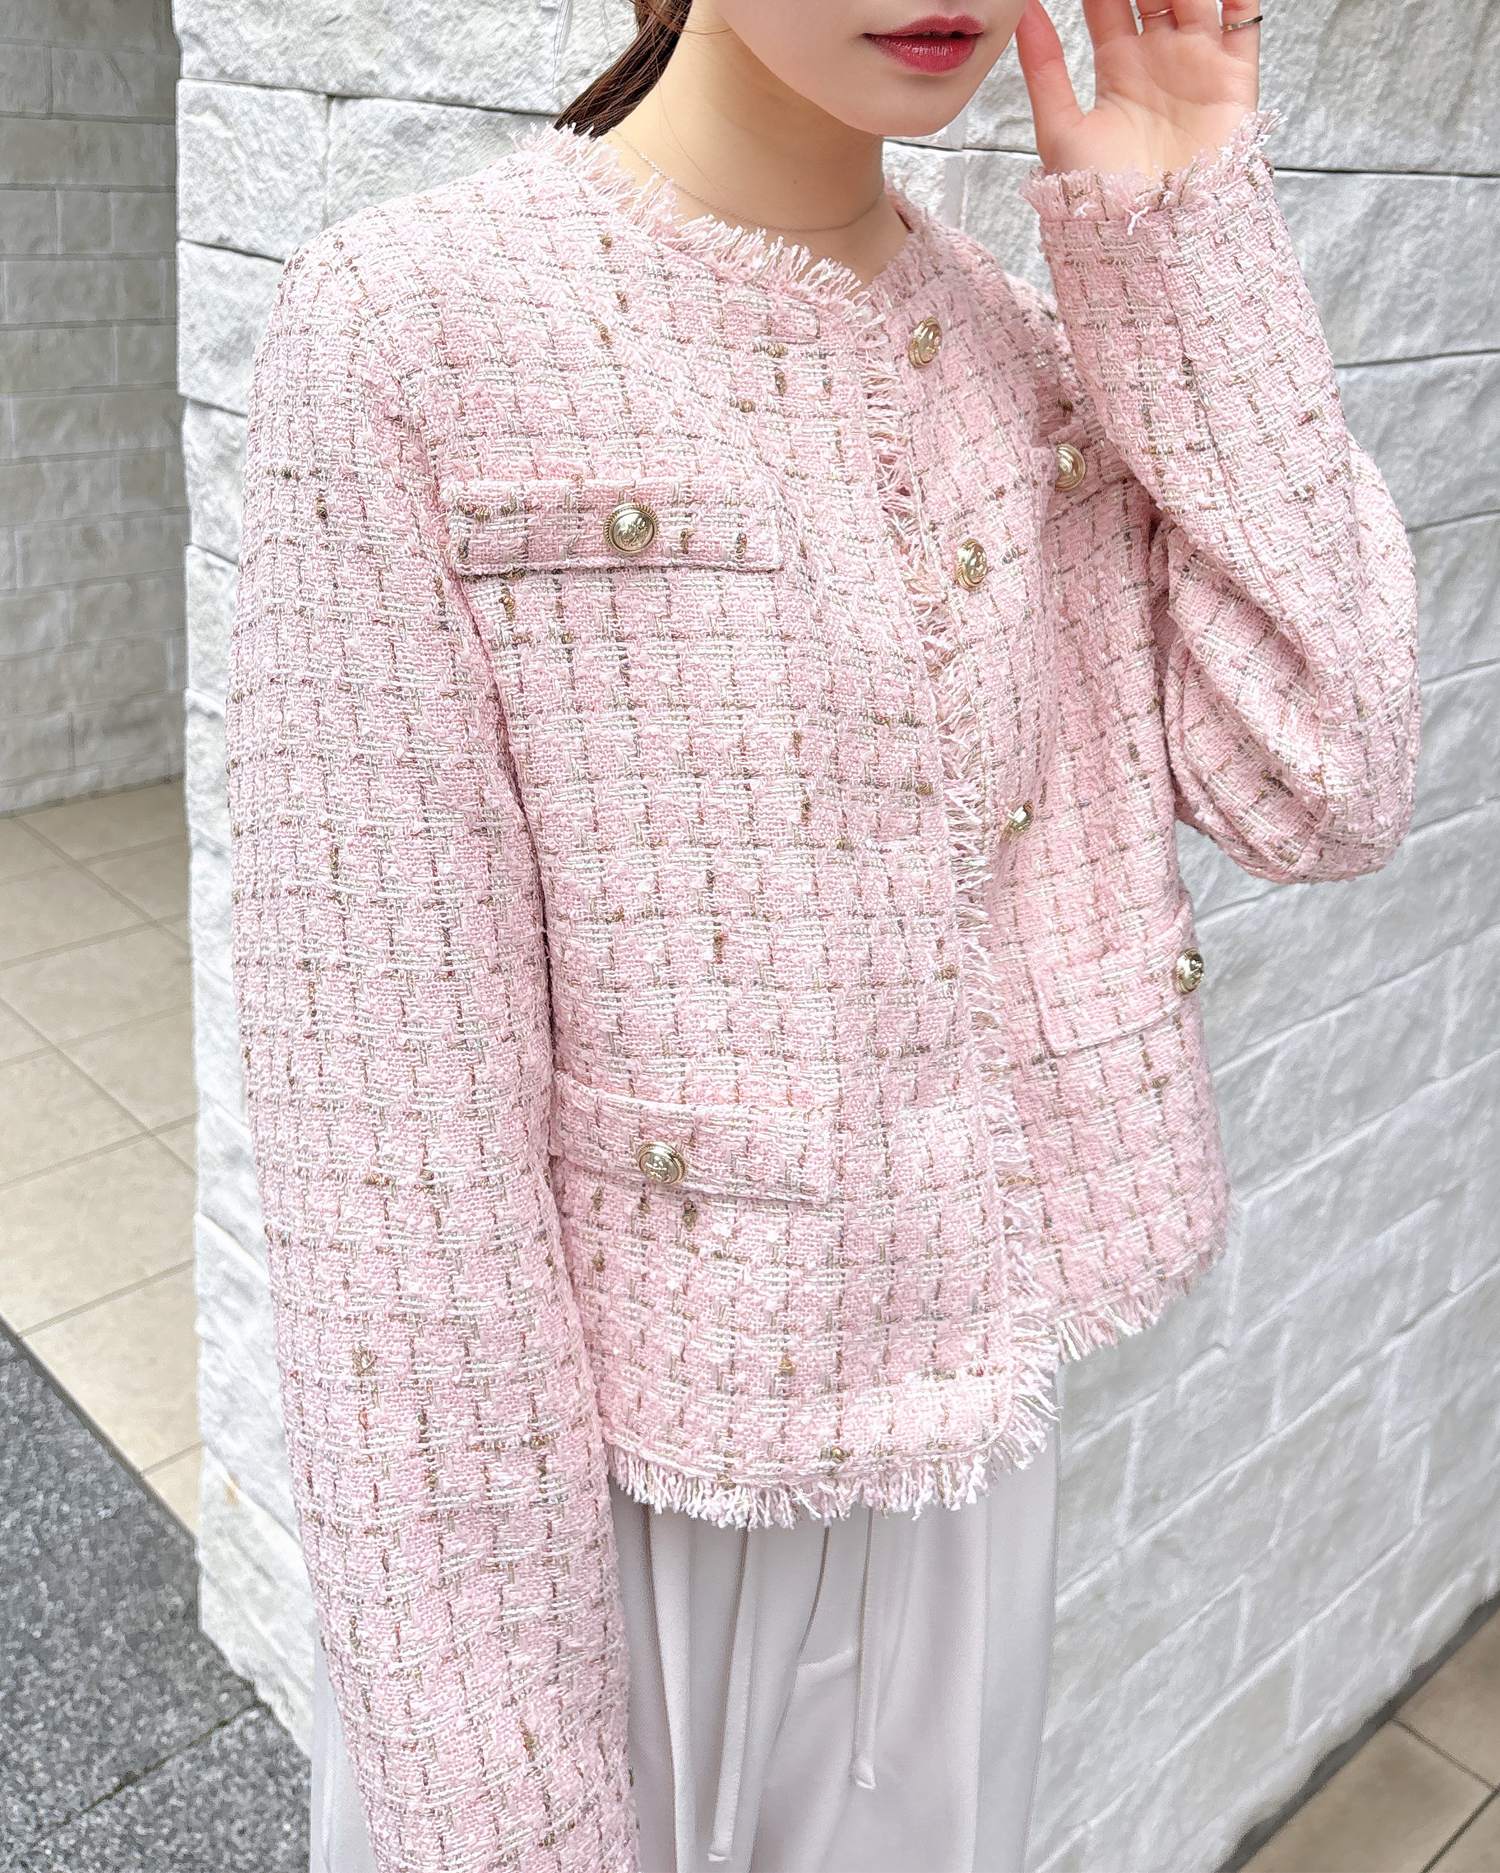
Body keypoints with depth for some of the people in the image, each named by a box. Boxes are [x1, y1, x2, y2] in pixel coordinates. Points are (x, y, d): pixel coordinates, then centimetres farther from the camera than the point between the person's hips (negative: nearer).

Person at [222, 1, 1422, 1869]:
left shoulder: (1043, 334, 3)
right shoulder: (412, 327, -15)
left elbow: (1323, 786, -5)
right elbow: (386, 1090, -18)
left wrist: (1182, 237, -7)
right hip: (572, 1489, -5)